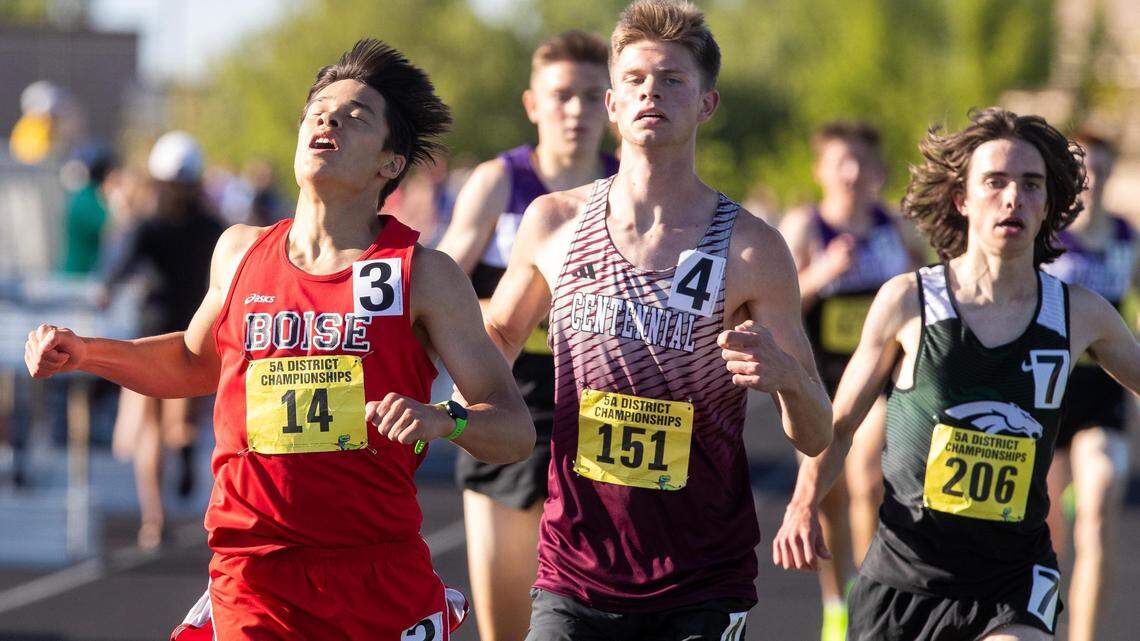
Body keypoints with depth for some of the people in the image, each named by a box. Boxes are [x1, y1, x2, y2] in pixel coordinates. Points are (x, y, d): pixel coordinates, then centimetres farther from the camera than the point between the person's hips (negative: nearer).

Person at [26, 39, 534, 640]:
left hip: (383, 586, -2)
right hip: (253, 584, 2)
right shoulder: (239, 252, 8)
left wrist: (445, 421, -22)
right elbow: (198, 361, 29)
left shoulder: (423, 275, -1)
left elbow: (515, 431, -2)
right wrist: (85, 354, 17)